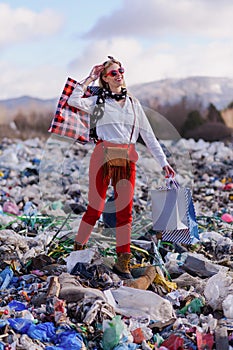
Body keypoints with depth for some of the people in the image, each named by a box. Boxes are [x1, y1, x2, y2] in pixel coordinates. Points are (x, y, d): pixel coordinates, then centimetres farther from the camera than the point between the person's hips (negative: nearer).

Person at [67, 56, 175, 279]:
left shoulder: (133, 103, 17)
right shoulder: (99, 101, 9)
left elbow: (148, 135, 16)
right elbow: (73, 101, -9)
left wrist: (163, 162, 10)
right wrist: (89, 79, 0)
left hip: (127, 159, 3)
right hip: (103, 154, -3)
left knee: (125, 209, -2)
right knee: (95, 207, -2)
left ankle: (122, 261, 1)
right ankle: (77, 250, 14)